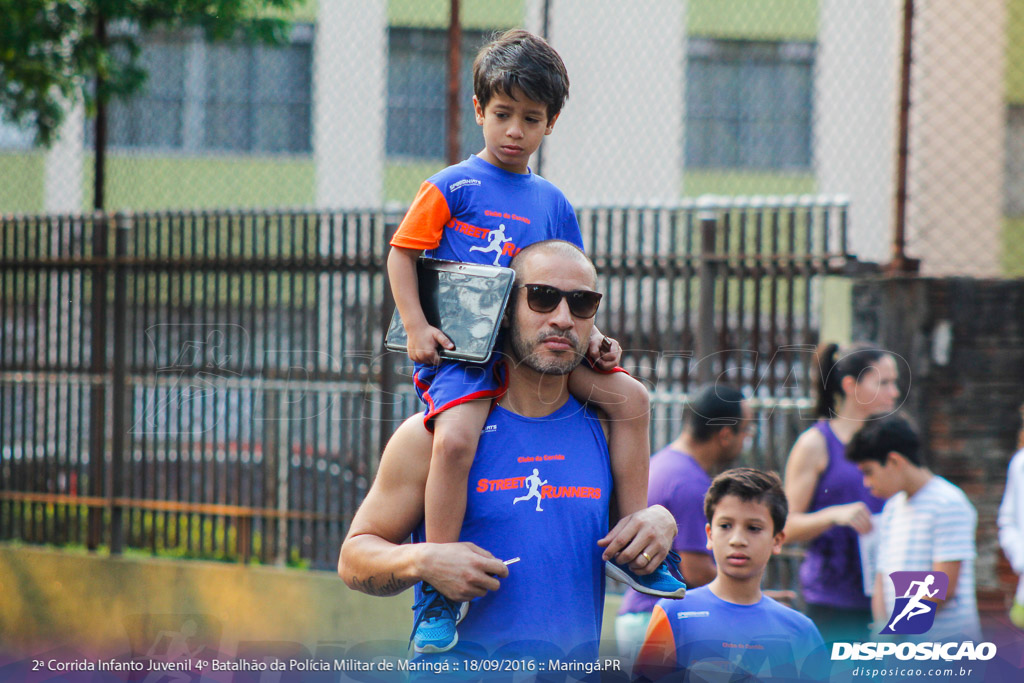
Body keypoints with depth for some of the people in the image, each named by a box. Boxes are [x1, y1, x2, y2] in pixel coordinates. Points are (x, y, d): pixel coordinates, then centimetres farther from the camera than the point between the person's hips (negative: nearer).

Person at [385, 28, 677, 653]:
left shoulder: (552, 203, 16)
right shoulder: (451, 187, 1)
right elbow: (402, 254, 1)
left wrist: (592, 339, 0)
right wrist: (417, 328, -12)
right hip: (460, 351, -5)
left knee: (631, 397, -8)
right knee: (454, 439, -33)